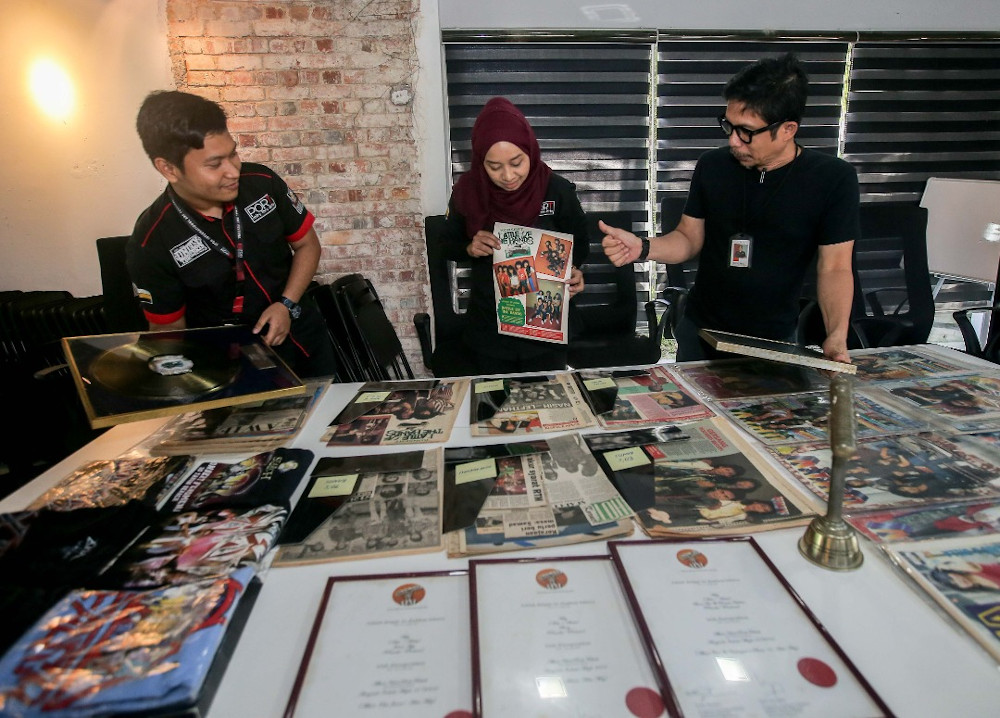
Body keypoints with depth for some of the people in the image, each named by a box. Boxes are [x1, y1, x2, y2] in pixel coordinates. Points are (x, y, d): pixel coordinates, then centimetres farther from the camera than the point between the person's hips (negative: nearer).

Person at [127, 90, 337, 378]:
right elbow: (169, 329, -8)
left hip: (305, 340, 3)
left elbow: (307, 243, 0)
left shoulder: (262, 182, -14)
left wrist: (287, 304, -14)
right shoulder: (150, 245, -19)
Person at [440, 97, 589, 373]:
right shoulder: (468, 191, -10)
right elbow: (448, 246, 5)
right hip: (489, 328, 1)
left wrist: (574, 273, -18)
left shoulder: (558, 191, -13)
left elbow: (579, 244, 2)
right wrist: (470, 249, -16)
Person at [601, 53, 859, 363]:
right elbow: (689, 238, 0)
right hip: (699, 333, 2)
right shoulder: (712, 166, -6)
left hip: (774, 340, -2)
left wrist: (837, 335, -25)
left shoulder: (833, 179, -12)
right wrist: (642, 248, -19)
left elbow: (834, 268, -10)